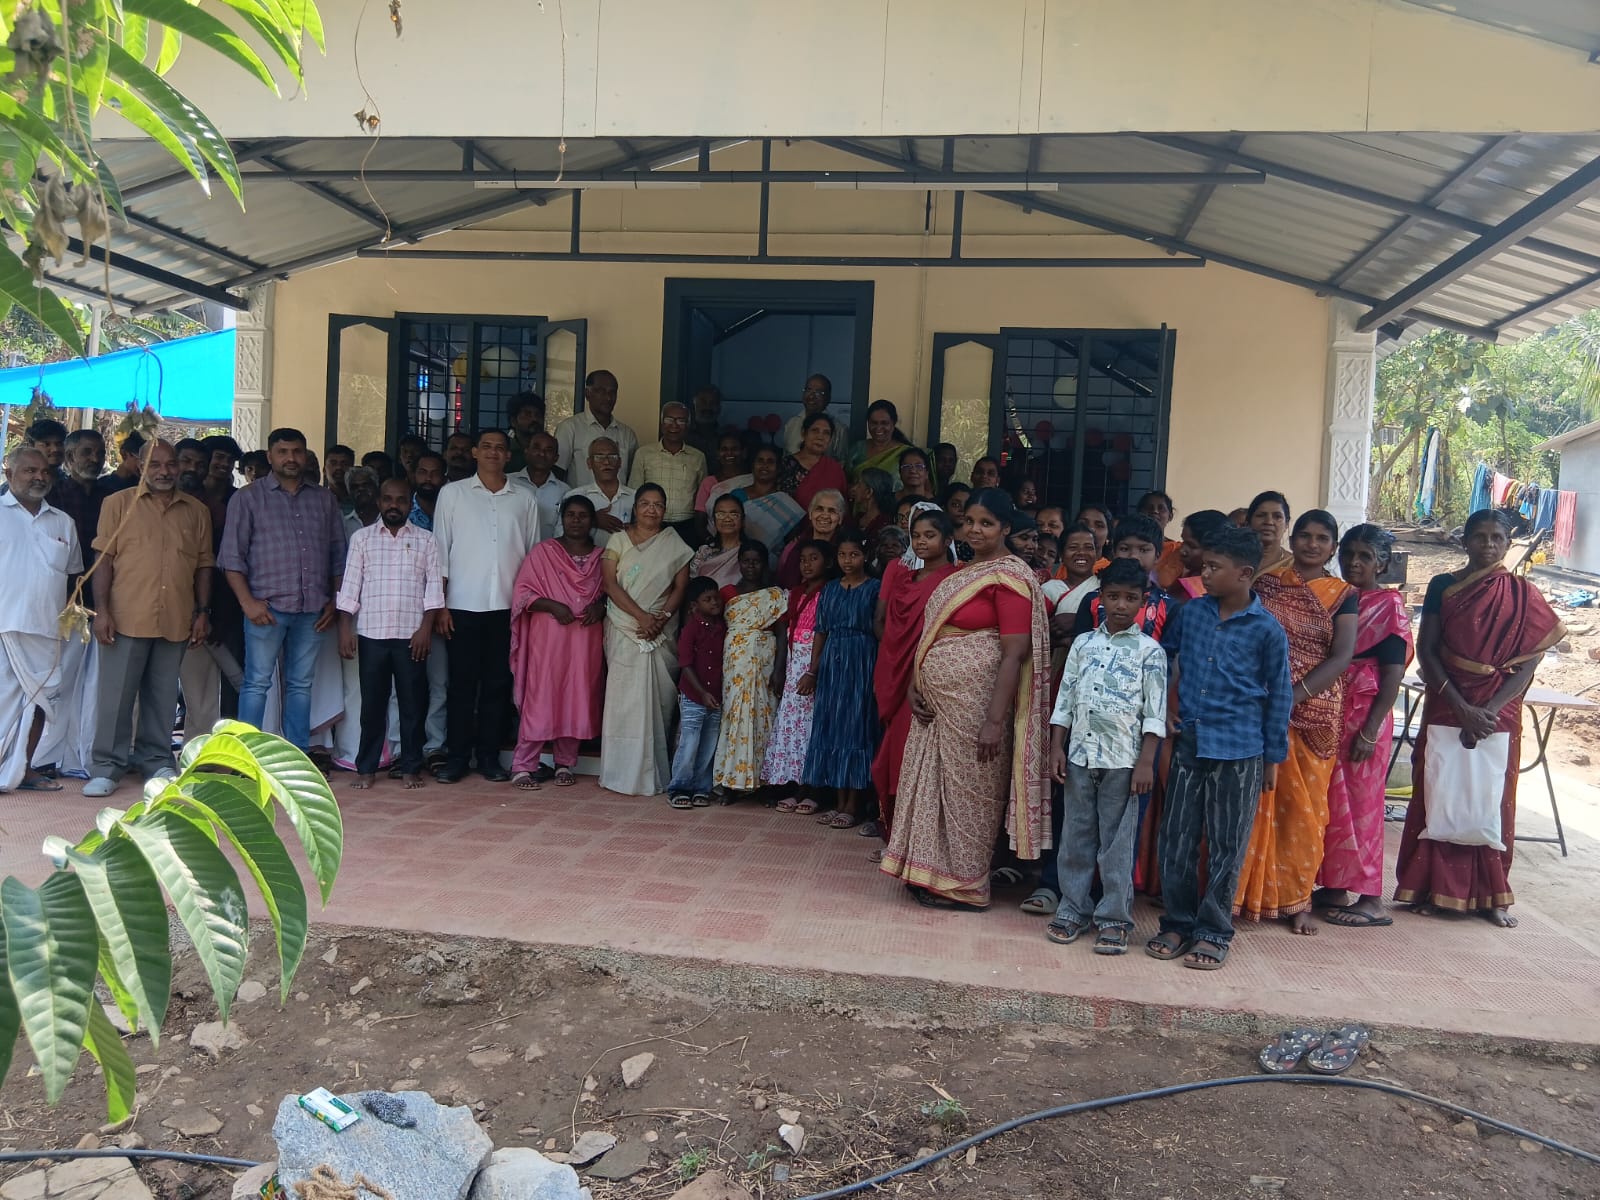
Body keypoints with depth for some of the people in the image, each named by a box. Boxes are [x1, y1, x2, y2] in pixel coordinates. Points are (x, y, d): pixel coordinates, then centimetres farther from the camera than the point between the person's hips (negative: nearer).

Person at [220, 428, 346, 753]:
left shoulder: (324, 500, 14)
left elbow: (338, 555, 14)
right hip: (267, 607, -3)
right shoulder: (248, 498, 5)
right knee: (257, 683, -1)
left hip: (313, 609, 3)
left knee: (300, 684, 9)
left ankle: (298, 754, 15)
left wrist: (334, 602, 6)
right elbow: (232, 556, 0)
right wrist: (248, 601, -10)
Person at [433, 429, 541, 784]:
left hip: (507, 607, 1)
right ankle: (457, 756, 10)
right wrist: (440, 604, -2)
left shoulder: (525, 499, 9)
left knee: (498, 683, 5)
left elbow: (532, 554, 11)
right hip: (463, 606, -1)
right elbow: (441, 552, 4)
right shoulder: (453, 493, 6)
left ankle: (489, 756, 14)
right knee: (462, 682, 2)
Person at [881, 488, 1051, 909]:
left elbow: (1014, 653, -18)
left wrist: (995, 720, -21)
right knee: (935, 780, 13)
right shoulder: (963, 571, 14)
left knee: (968, 786, 3)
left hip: (974, 700, -8)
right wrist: (916, 684, 3)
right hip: (939, 697, 8)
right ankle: (938, 873, 26)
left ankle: (964, 884, 17)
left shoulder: (1009, 576, -12)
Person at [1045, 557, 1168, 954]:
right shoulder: (1083, 644, 8)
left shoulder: (1149, 650, -2)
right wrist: (1056, 749, 4)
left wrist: (1146, 762, -10)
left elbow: (1155, 712, -5)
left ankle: (1114, 917, 12)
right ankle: (1073, 908, 20)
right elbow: (1065, 700, 10)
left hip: (1123, 759, -3)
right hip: (1079, 754, 4)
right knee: (1075, 836, 9)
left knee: (1117, 840, 3)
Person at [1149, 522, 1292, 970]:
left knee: (1226, 846, 5)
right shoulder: (1191, 612, 4)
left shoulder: (1267, 630, -6)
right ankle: (1177, 923, 21)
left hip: (1239, 752, -4)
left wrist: (1273, 757, 2)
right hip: (1189, 743, 4)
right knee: (1177, 839, 7)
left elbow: (1278, 696, 0)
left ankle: (1213, 932, 17)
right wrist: (1162, 707, 11)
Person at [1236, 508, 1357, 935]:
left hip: (1312, 714, 0)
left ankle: (1295, 899, 17)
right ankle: (1245, 894, 9)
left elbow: (1341, 657, -5)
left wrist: (1293, 696, -17)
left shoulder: (1343, 596, 6)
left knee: (1303, 808, 5)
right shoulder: (1265, 582, 7)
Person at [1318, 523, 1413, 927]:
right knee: (1330, 801, 9)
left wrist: (1370, 730, -15)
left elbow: (1392, 675, -10)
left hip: (1363, 716, -6)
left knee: (1359, 803, -2)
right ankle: (1333, 886, 20)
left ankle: (1370, 899, 6)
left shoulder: (1390, 605, -6)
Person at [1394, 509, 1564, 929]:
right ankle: (1430, 887, 12)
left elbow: (1528, 663, -3)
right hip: (1446, 708, 0)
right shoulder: (1443, 587, 0)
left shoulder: (1522, 594, 1)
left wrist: (1491, 709, -15)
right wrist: (1462, 708, -13)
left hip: (1499, 715, 0)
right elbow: (1426, 651, -4)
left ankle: (1491, 895, 16)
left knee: (1491, 803, 5)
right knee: (1439, 798, 3)